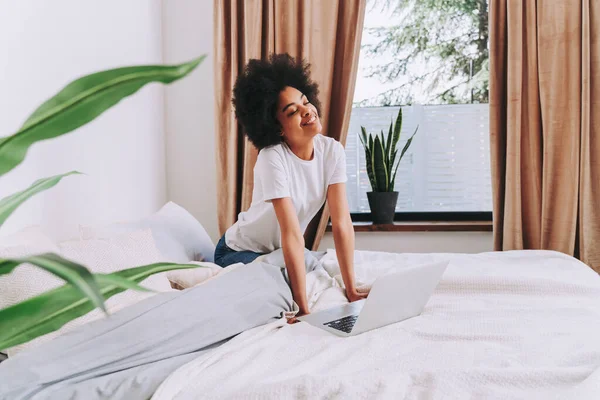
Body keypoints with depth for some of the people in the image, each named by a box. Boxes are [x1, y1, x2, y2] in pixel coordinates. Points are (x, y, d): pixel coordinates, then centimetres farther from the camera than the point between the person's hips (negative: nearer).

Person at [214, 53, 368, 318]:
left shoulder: (332, 151, -16)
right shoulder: (273, 157, -31)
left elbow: (342, 223, -18)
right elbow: (292, 235, -34)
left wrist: (352, 291, -20)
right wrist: (303, 308, -33)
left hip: (280, 252, 6)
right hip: (241, 252, -6)